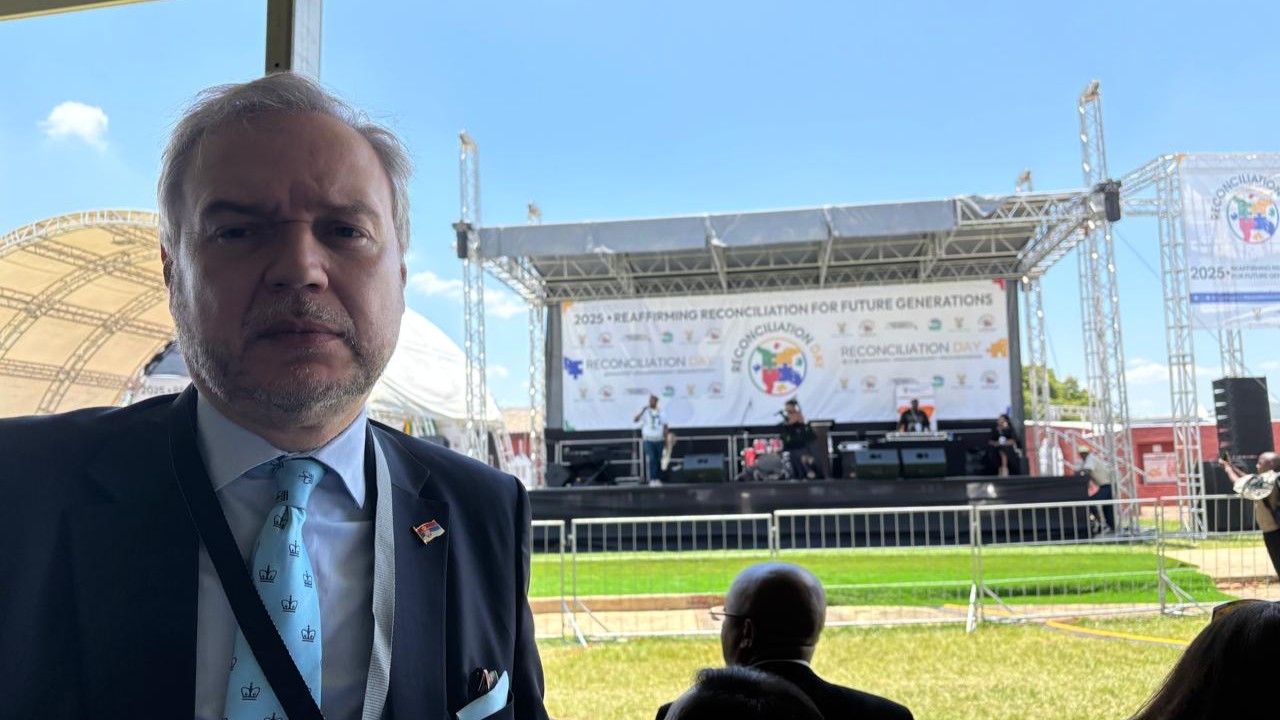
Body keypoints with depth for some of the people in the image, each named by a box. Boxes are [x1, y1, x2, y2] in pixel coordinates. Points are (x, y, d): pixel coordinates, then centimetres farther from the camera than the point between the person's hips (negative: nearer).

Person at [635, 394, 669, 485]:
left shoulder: (661, 413, 9)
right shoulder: (645, 412, 1)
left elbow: (665, 427, 9)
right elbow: (635, 420, -12)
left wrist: (666, 438, 0)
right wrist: (642, 411, -21)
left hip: (659, 440, 3)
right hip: (648, 440, -3)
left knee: (659, 460, 2)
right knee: (651, 459, -14)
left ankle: (658, 479, 10)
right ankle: (652, 479, -13)